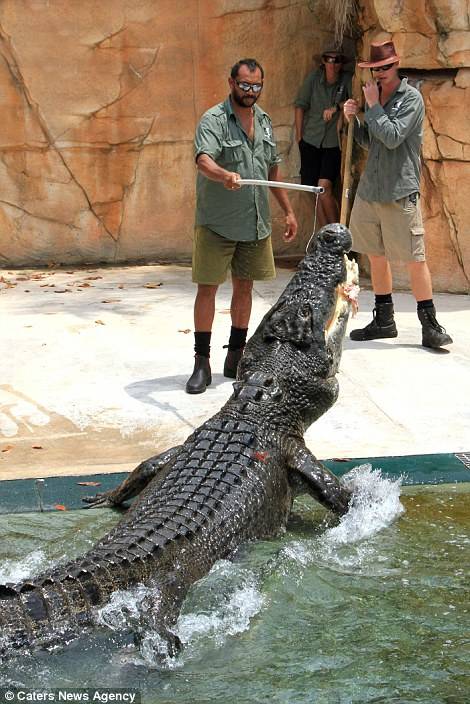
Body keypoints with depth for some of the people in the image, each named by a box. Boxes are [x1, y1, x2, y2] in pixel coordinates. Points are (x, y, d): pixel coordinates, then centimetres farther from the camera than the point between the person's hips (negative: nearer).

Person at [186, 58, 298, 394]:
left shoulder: (264, 120, 11)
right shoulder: (214, 120, -11)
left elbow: (273, 169, 19)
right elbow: (203, 161, -28)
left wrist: (288, 211, 18)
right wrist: (225, 175, -49)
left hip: (256, 224, 6)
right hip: (216, 224, -6)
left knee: (244, 287, 12)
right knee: (208, 288, -4)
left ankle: (236, 357, 23)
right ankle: (202, 363, 2)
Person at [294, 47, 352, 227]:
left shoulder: (347, 80, -5)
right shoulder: (314, 77, -1)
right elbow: (300, 105, 6)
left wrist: (336, 107, -27)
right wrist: (299, 135, 5)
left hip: (334, 142, -2)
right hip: (311, 140, 3)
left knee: (324, 186, -17)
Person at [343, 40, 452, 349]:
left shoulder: (411, 98, -7)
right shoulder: (376, 96, 13)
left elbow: (392, 137, -18)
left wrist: (373, 106, -9)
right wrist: (353, 120, 4)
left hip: (400, 192, -7)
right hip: (370, 190, 7)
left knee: (415, 259, -5)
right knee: (376, 257, 12)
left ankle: (430, 325, 3)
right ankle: (384, 320, 24)